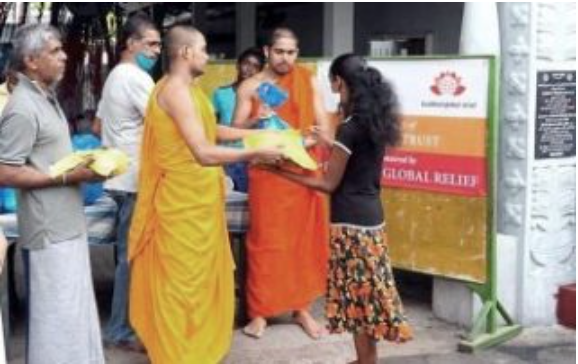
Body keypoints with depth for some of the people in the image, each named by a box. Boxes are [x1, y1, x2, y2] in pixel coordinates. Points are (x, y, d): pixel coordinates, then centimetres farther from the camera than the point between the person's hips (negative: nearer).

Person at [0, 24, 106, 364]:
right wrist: (69, 177, -21)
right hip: (50, 229, -10)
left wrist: (84, 161, 3)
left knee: (74, 306, 18)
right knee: (57, 310, -1)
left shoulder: (47, 97, 11)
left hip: (68, 223, 10)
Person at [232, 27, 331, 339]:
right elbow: (234, 131, 0)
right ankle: (259, 310, 7)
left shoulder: (308, 81, 7)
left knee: (304, 239, 6)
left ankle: (301, 308, 18)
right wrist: (255, 120, -20)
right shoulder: (250, 87, 2)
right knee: (265, 241, -1)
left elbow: (322, 123, 5)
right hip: (266, 173, -2)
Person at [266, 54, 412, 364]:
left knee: (356, 297, 2)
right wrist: (329, 142, 31)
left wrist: (283, 171, -10)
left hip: (351, 222, -8)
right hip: (370, 216, 8)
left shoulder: (350, 127, -18)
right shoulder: (374, 121, 6)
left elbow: (329, 183, -14)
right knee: (367, 295, 16)